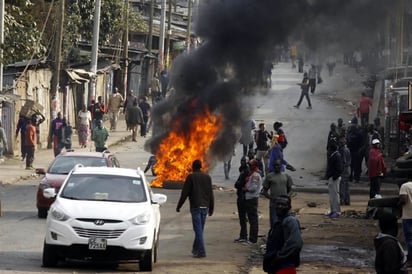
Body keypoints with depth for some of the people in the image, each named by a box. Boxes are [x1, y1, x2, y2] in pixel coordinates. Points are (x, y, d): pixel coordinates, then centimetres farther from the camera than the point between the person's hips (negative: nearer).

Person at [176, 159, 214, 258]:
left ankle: (201, 251, -14)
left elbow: (184, 193, -5)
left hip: (195, 206, -5)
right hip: (205, 206, 5)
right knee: (200, 229, 15)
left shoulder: (191, 177, -4)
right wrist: (211, 208, 20)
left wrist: (179, 206, 3)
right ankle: (196, 249, 24)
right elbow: (211, 194, 14)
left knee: (198, 229, -7)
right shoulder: (207, 177, 11)